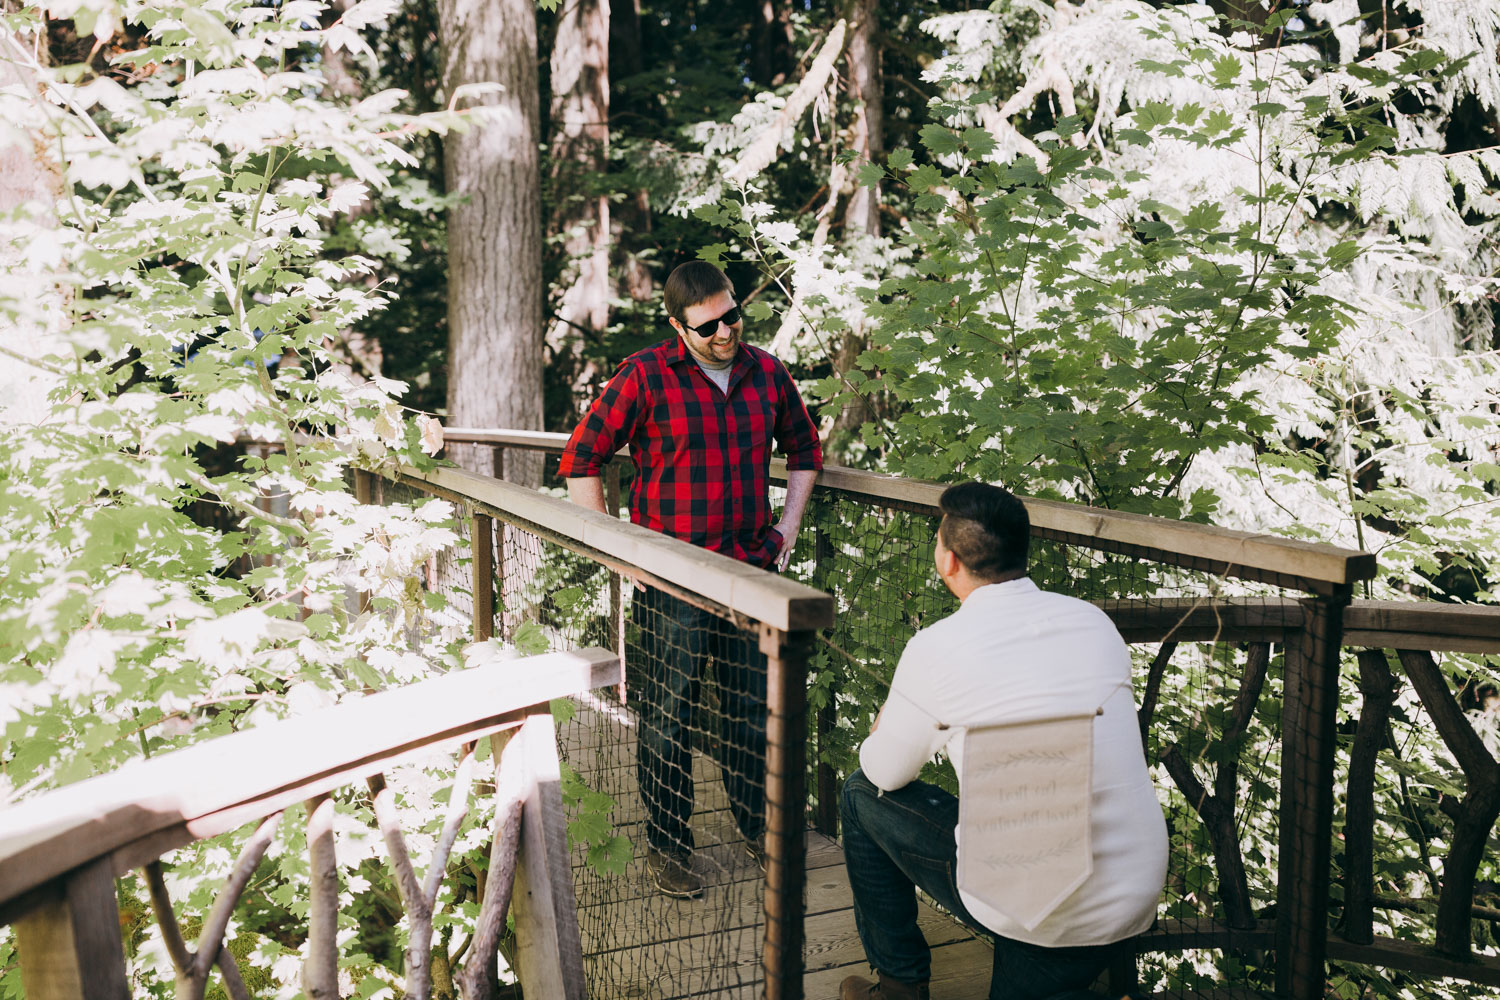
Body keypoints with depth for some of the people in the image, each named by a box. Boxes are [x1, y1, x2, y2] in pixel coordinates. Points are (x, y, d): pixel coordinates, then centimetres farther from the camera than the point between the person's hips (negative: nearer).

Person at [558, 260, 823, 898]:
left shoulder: (767, 373, 5)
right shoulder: (645, 377, -9)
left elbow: (804, 448, 22)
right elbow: (581, 459, -3)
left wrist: (789, 525, 14)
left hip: (753, 570, 4)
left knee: (754, 707, 14)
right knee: (667, 714, 4)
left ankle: (758, 826, 33)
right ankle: (666, 845, 20)